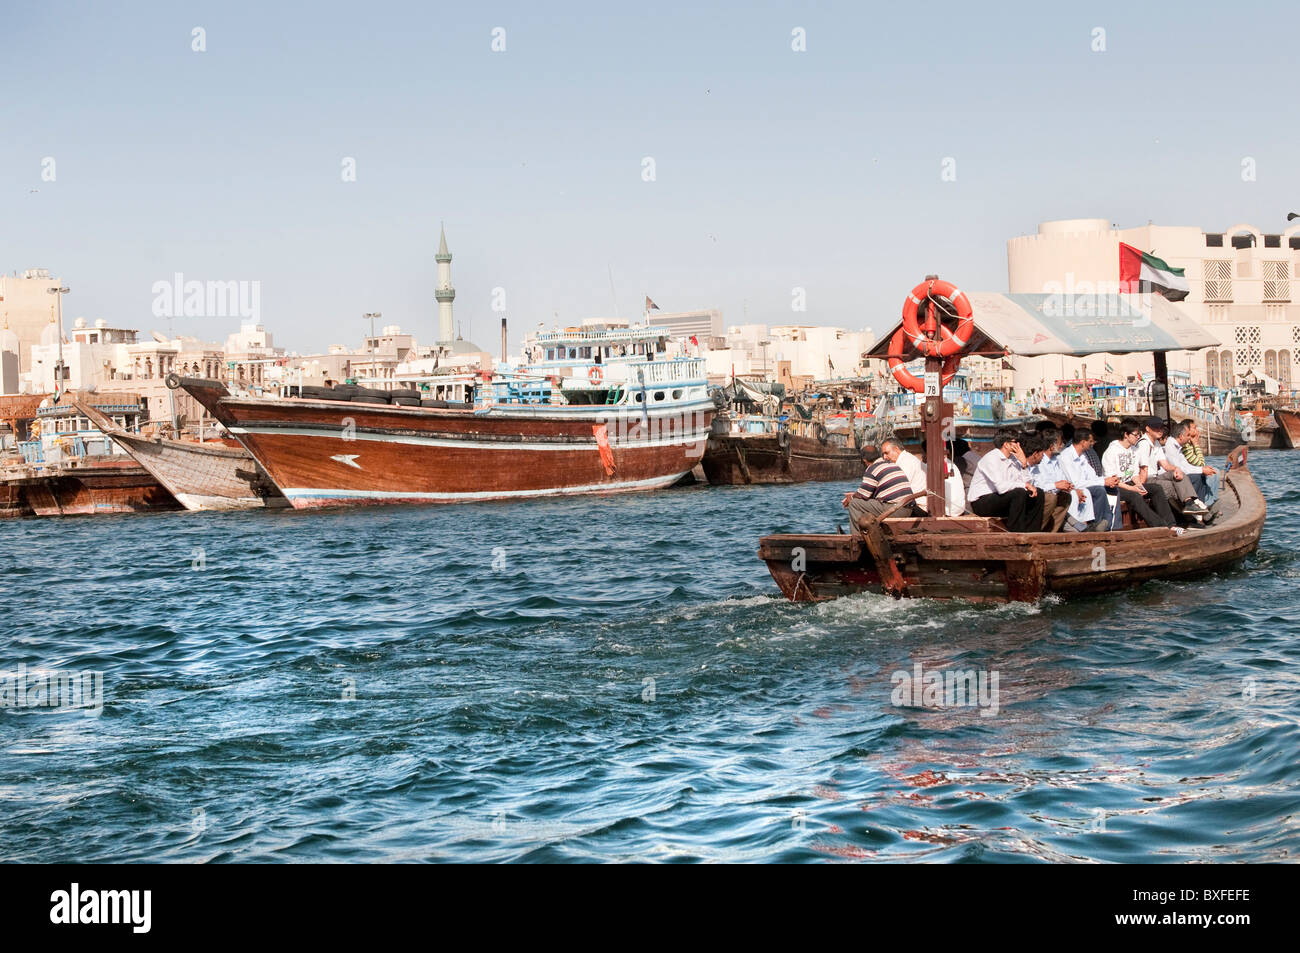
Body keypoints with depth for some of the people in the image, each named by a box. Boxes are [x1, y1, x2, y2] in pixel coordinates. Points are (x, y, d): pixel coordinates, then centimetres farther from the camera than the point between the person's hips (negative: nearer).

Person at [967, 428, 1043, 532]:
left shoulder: (1013, 458, 8)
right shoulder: (991, 458, -18)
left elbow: (1027, 482, 4)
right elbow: (1001, 487, -29)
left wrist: (1023, 464, -7)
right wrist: (1024, 485, -21)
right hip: (981, 502, -9)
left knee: (1038, 494, 0)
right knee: (1019, 493, -29)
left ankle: (1030, 533, 0)